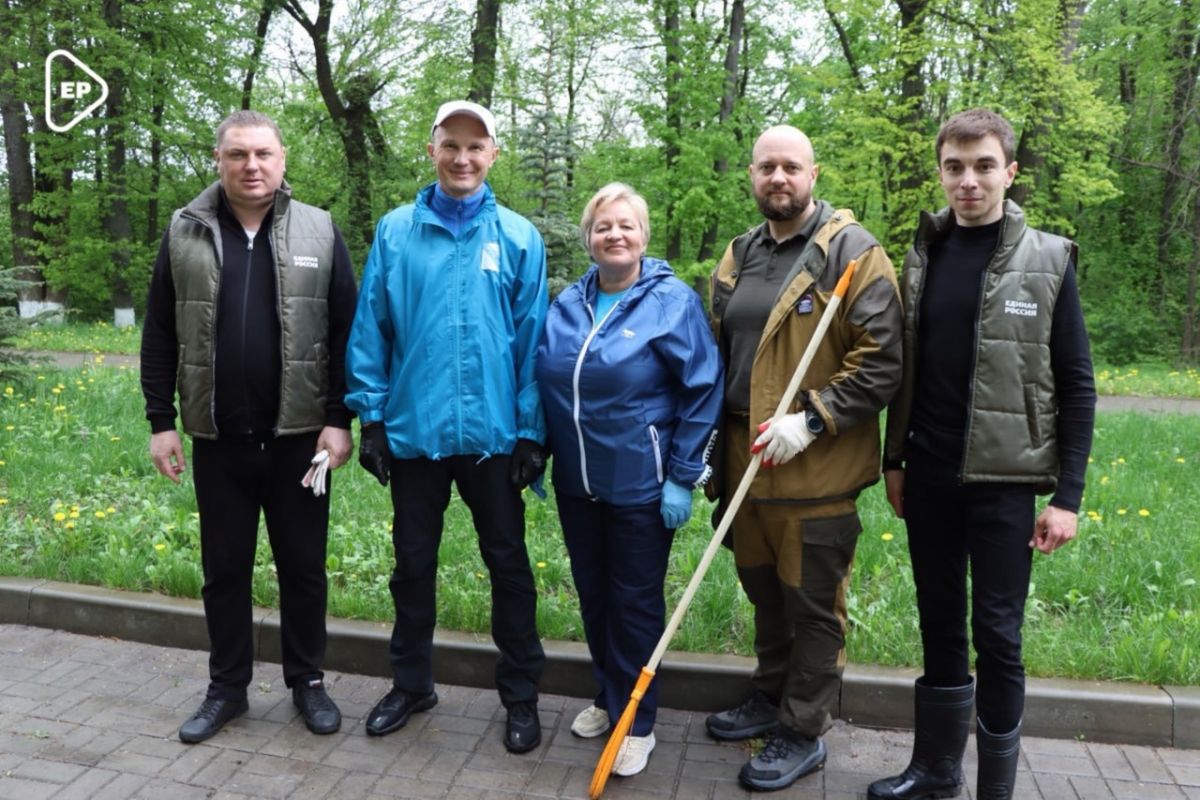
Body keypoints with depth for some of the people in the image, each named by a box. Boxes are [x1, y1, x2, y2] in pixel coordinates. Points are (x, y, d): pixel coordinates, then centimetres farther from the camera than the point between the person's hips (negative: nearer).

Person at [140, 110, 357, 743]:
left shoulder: (319, 231, 1)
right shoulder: (184, 232, 5)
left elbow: (345, 333, -1)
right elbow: (160, 336, 6)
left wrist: (339, 419, -7)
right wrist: (161, 421, 1)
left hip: (299, 436, -1)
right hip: (218, 438, 2)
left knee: (303, 566, 9)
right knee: (224, 569, 12)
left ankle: (307, 682, 26)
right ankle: (226, 687, 29)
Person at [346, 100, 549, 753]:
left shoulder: (519, 237, 0)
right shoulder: (395, 231, 2)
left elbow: (532, 339, -1)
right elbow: (370, 331, 3)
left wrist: (532, 431, -4)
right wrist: (372, 417, -1)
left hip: (493, 432, -1)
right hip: (414, 431, 1)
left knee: (507, 563, 10)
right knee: (413, 563, 15)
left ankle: (521, 694, 27)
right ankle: (411, 682, 35)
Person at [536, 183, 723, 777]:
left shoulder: (673, 301, -10)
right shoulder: (567, 305, 4)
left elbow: (703, 392, -11)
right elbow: (541, 384, 14)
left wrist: (683, 478, -13)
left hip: (640, 485, -5)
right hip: (576, 483, 5)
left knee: (635, 601, 7)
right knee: (592, 594, 17)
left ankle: (636, 722, 25)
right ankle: (607, 697, 37)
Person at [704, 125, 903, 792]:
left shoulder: (854, 252, -9)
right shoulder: (739, 256, 12)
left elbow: (882, 361, -15)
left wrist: (811, 421, -21)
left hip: (818, 469, -6)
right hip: (745, 462, 7)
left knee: (813, 605, 7)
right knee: (764, 589, 21)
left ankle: (804, 733, 24)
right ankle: (771, 698, 41)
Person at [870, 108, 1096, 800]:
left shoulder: (1047, 260, -4)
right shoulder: (924, 255, 7)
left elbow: (1076, 387, -5)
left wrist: (1067, 496, -9)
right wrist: (893, 459, 11)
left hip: (1004, 481, -3)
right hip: (928, 477, 4)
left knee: (997, 635, 3)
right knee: (940, 626, 14)